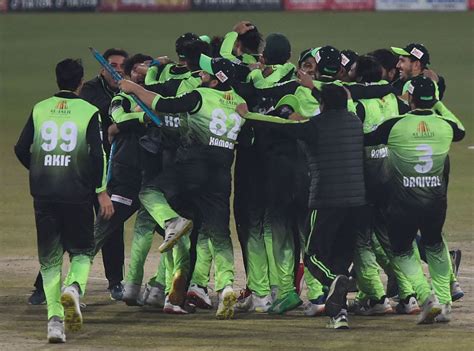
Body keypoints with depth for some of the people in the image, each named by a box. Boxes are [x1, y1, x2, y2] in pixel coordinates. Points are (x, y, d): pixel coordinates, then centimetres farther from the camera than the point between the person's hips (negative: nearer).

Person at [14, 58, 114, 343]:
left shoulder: (39, 110, 5)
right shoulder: (88, 112, -4)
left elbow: (21, 149, 6)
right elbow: (97, 154, -10)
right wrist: (102, 191, -3)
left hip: (44, 194, 2)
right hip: (78, 193, -2)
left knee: (50, 258, 9)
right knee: (82, 251, 13)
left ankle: (55, 318, -3)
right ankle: (74, 287, -19)